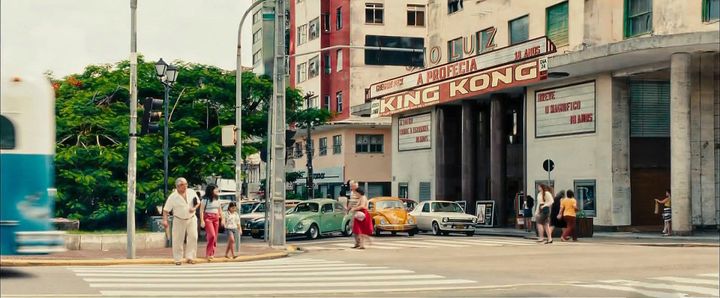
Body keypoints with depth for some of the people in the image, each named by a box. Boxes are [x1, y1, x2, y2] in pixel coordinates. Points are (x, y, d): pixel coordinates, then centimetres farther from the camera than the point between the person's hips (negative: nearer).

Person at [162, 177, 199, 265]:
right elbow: (166, 210, -10)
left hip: (191, 219, 2)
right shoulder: (172, 197, -13)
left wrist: (194, 208, -11)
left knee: (193, 237, -8)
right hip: (179, 221, -2)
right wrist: (165, 220, -22)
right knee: (177, 240, 0)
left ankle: (190, 257, 0)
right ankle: (177, 259, 12)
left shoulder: (192, 193, -4)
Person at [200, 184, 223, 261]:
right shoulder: (205, 199, -6)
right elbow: (201, 210, -8)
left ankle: (212, 254, 11)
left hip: (216, 218, 6)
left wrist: (222, 219, 14)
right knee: (211, 235, -17)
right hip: (208, 218, -6)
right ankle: (208, 254, -8)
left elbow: (219, 210, 20)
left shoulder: (217, 200, 13)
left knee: (215, 237, 4)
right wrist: (202, 221, -14)